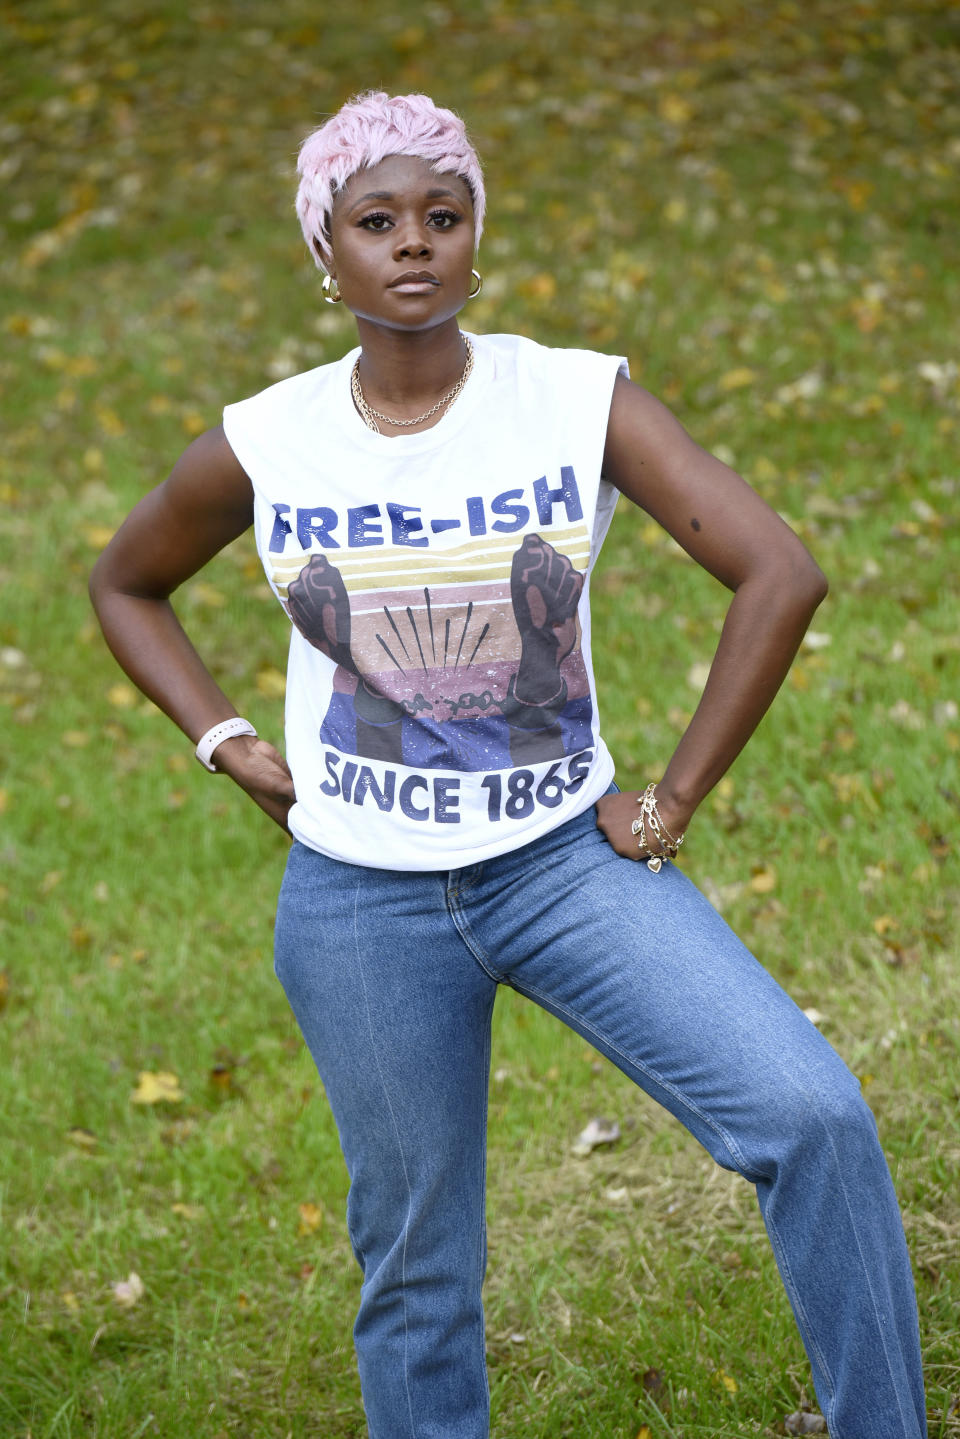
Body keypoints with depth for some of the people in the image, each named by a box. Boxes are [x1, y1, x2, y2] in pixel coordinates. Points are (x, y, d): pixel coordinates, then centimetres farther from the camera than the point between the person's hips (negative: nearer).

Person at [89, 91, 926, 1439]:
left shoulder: (581, 402, -9)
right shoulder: (264, 446, -4)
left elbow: (780, 574, -14)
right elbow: (124, 584, 14)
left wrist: (672, 802, -12)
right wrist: (230, 747, 2)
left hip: (567, 860, -1)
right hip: (362, 903, 1)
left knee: (811, 1116, -19)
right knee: (418, 1271, 10)